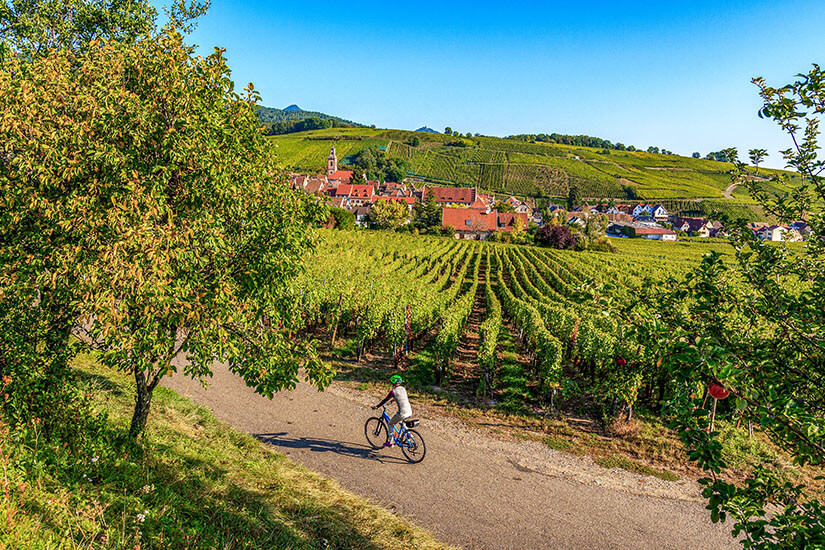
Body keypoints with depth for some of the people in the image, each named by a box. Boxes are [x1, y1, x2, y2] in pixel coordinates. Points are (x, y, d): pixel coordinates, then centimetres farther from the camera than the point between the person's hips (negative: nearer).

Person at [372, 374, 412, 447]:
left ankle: (390, 442, 20)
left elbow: (385, 400, -1)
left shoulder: (393, 391, -8)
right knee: (400, 420, 36)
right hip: (410, 412, 7)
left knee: (391, 424, 17)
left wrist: (376, 406, 10)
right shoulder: (403, 388, 13)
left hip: (402, 413, -7)